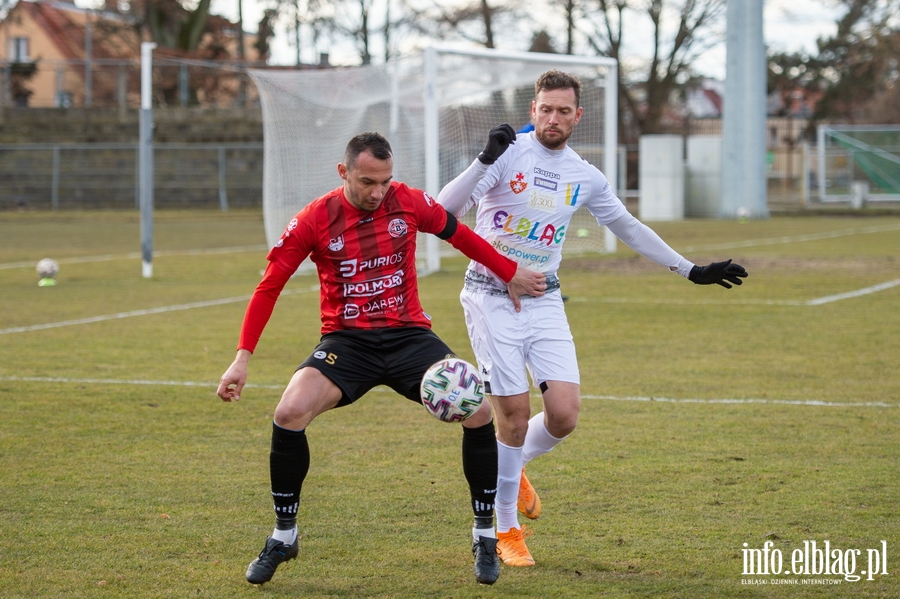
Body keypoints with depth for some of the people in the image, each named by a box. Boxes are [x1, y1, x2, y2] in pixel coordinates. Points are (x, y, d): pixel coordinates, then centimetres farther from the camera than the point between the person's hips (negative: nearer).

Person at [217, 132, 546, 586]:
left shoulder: (408, 202, -4)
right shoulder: (315, 220, -8)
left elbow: (460, 236, 15)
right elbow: (269, 288, -4)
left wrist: (511, 274, 21)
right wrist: (242, 358, -11)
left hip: (409, 336, 1)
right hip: (347, 342, -1)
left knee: (478, 411, -20)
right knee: (289, 413, -26)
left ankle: (485, 536, 1)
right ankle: (283, 537, -3)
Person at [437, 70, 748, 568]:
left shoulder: (584, 177, 7)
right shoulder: (509, 154, -8)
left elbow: (628, 227, 20)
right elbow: (445, 212, -17)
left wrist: (691, 271, 20)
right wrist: (485, 161, -30)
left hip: (543, 302, 4)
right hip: (491, 298, -4)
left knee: (564, 415, -8)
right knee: (514, 415, -8)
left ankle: (514, 466, 26)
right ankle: (506, 531, 11)